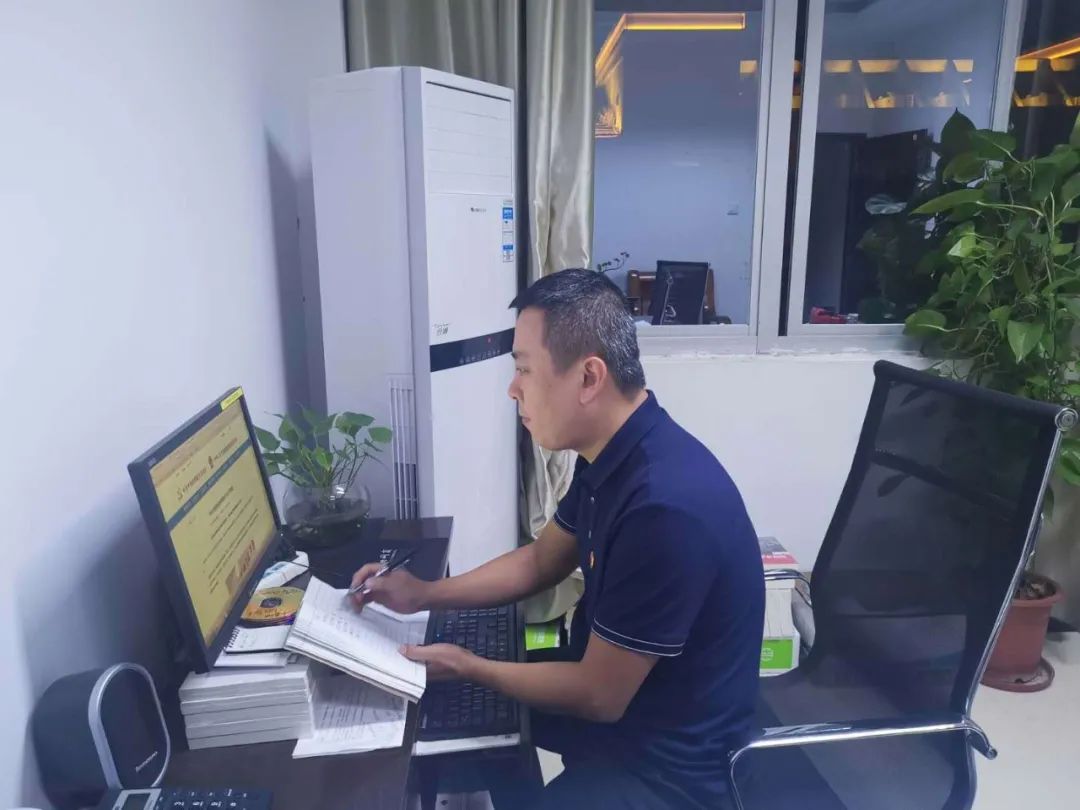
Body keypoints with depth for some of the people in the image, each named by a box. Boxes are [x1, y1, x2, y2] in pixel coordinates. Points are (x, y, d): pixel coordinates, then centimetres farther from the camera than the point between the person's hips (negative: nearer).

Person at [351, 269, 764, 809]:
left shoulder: (665, 507, -33)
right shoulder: (610, 457, -4)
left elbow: (598, 695, -23)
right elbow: (540, 561, 10)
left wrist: (468, 667, -10)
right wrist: (423, 595, 1)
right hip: (610, 696, 8)